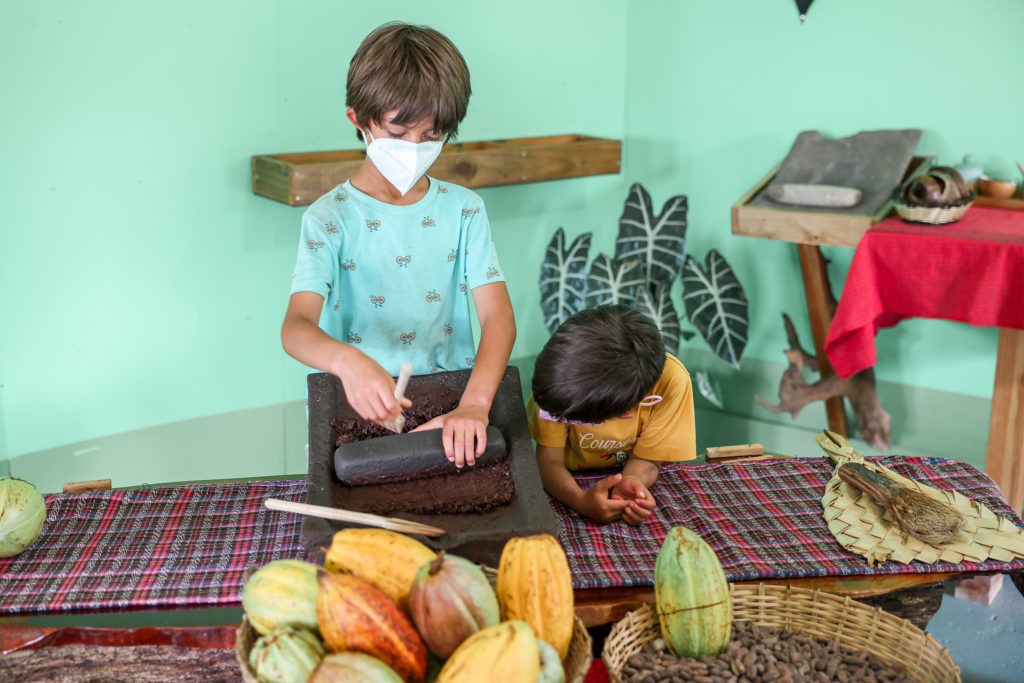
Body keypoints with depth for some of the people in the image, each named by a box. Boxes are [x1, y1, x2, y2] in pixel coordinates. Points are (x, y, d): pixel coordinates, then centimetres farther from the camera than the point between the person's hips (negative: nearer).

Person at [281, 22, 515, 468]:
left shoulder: (462, 209, 4)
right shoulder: (331, 217, -3)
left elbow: (498, 315, -6)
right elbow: (296, 327, -16)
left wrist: (474, 404, -25)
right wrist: (347, 360, -40)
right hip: (361, 410, -1)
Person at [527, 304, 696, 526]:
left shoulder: (671, 379, -28)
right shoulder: (562, 372, -27)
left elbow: (646, 460, -16)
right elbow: (549, 459, -23)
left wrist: (629, 482, -38)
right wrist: (581, 500, -41)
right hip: (570, 482, 3)